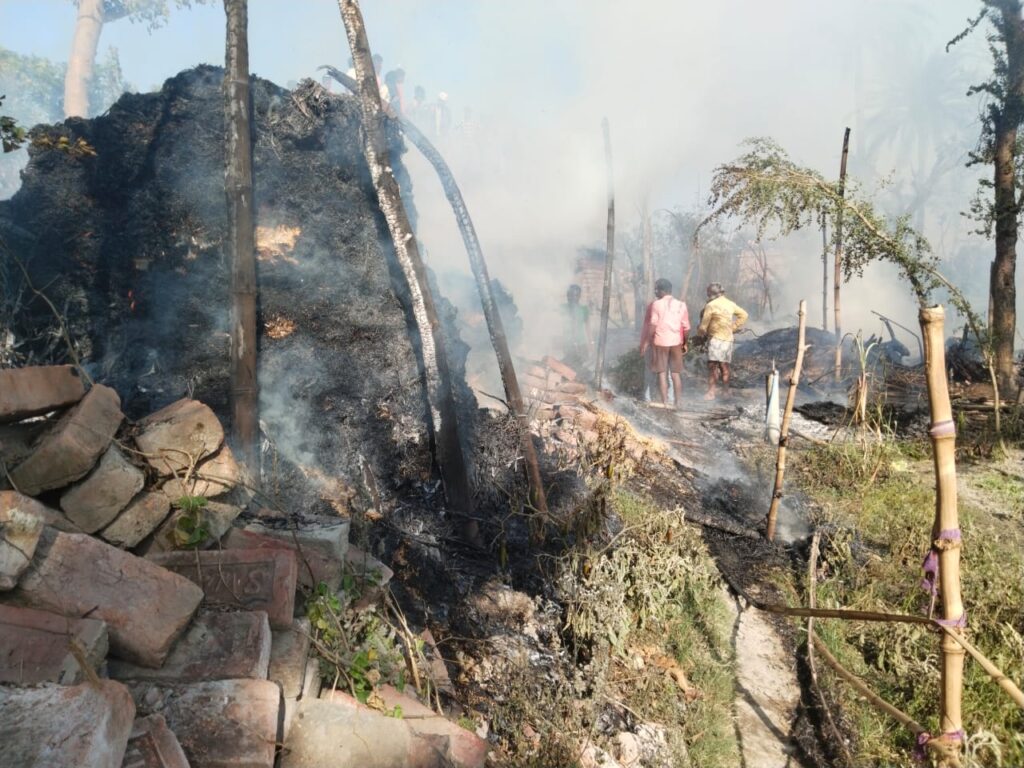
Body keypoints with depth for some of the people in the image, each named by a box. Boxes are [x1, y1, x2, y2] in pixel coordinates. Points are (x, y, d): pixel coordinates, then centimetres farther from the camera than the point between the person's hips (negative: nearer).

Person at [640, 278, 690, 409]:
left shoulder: (656, 304, -8)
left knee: (662, 373, 4)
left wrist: (645, 342, -6)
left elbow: (652, 326, -12)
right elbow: (686, 327, 4)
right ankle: (679, 402, 13)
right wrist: (685, 343, 15)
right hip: (676, 342, 3)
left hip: (660, 342, -3)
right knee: (676, 373, 11)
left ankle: (665, 402, 4)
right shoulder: (681, 305, 3)